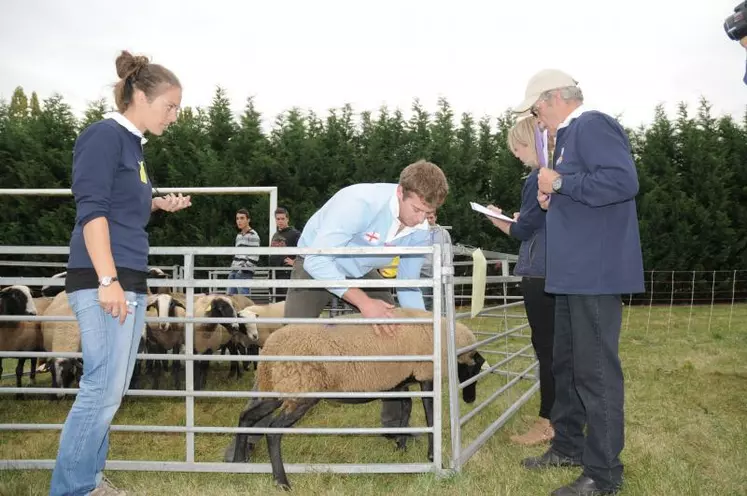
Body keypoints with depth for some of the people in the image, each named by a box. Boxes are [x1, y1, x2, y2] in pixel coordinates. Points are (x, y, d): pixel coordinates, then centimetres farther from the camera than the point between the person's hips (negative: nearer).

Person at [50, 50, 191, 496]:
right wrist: (107, 279, -22)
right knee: (103, 387, -9)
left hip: (130, 279, 9)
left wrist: (159, 204, 10)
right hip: (102, 279, -9)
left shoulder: (133, 144, 18)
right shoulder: (104, 135, -8)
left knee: (112, 389, 11)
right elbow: (92, 210, -16)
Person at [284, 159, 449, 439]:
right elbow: (317, 260, -38)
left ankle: (397, 423, 13)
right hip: (317, 267, -5)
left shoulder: (420, 231, -16)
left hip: (362, 272, 6)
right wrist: (363, 301, -44)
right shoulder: (360, 203, -36)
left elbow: (408, 285, -3)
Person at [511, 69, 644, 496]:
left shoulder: (592, 125, -12)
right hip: (576, 273, 11)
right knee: (567, 364, 18)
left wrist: (560, 183, -18)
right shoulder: (572, 134, 19)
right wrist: (553, 201, 9)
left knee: (596, 371, -4)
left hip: (596, 275, -11)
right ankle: (569, 446, 33)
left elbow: (623, 181, -27)